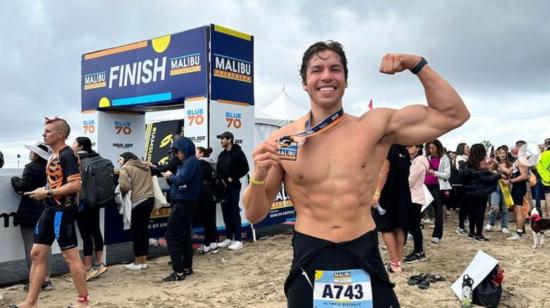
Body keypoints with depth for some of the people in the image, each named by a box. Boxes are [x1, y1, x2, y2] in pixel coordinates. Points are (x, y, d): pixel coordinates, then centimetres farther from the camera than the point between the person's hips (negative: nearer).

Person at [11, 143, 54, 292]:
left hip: (30, 213, -6)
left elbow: (21, 187, -14)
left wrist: (15, 179, 4)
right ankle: (46, 279, 13)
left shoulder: (31, 168, -13)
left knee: (31, 247, 1)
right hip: (46, 212, 6)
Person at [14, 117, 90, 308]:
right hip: (50, 210, 10)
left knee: (70, 255, -2)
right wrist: (44, 192, 9)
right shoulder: (53, 156, 14)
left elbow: (75, 185, -23)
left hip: (63, 211, -10)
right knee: (37, 254, 11)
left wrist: (47, 193, -18)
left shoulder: (67, 155, -15)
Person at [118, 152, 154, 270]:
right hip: (150, 198, 7)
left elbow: (125, 186, -12)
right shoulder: (145, 166, 19)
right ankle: (143, 261, 17)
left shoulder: (125, 168, -1)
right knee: (144, 229, 13)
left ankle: (138, 262, 8)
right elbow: (147, 182, 11)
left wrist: (121, 194, 6)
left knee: (136, 230, 3)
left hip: (138, 201, -6)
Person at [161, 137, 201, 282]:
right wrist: (170, 177, -5)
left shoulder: (191, 161, -15)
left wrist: (170, 176, -7)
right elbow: (178, 181, 13)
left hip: (184, 203, -10)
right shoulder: (186, 162, 15)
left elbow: (181, 179, -25)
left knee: (172, 236, -8)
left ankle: (178, 272, -6)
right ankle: (187, 267, 23)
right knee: (184, 235, 15)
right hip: (184, 203, 10)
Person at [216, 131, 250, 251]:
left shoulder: (238, 152, -4)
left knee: (234, 212, -6)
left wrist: (233, 178, -15)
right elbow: (218, 170, 16)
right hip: (223, 187, 7)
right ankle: (229, 238, 16)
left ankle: (238, 240, -2)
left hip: (233, 187, -7)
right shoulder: (222, 154, 16)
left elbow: (245, 168, -10)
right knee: (226, 212, 8)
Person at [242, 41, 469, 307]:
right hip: (309, 261, 0)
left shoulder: (376, 125, -2)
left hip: (365, 259, 1)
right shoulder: (282, 140, -4)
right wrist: (258, 176, -19)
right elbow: (254, 215, 1)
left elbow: (453, 115, 2)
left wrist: (417, 64, -7)